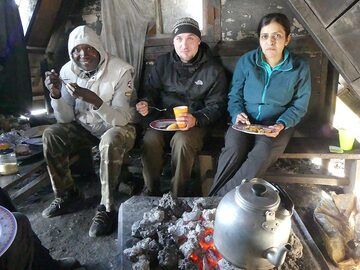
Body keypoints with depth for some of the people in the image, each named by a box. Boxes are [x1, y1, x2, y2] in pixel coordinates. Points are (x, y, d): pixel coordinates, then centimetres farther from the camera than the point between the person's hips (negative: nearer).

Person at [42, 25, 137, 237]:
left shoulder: (121, 71, -19)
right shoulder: (68, 71, -5)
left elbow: (122, 119, -26)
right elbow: (66, 119, -5)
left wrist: (94, 99, -40)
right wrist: (56, 95, -23)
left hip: (118, 127, -5)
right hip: (84, 127, 5)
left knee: (110, 141, -36)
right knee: (50, 135, -15)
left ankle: (107, 207, -21)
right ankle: (66, 194, 5)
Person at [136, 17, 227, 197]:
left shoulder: (213, 70, -3)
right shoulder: (162, 63, 6)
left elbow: (215, 106, -4)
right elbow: (151, 90, 14)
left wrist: (196, 120, -23)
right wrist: (146, 103, -11)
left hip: (195, 121, -2)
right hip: (163, 117, 3)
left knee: (182, 141, -33)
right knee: (150, 139, -27)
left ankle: (177, 196, -13)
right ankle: (151, 192, -7)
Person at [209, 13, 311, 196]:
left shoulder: (300, 68, -1)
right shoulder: (246, 61, 1)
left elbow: (299, 106, 5)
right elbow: (234, 94, 8)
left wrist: (281, 124, -13)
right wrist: (237, 114, -12)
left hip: (277, 125, 0)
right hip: (245, 122, 1)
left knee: (262, 154, -32)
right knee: (233, 150, -31)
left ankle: (219, 197, -23)